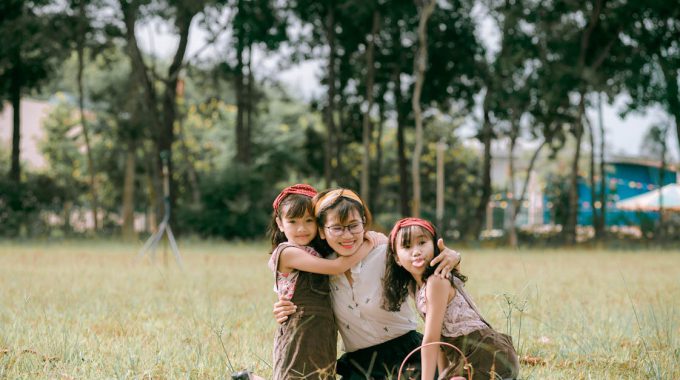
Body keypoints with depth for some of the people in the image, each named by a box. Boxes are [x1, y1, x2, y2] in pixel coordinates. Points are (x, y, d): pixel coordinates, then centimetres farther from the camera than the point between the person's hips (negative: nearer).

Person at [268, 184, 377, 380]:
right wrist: (368, 244, -9)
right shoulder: (287, 252, -11)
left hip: (323, 334, 8)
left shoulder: (315, 251, 16)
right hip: (300, 333, -8)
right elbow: (337, 267, -16)